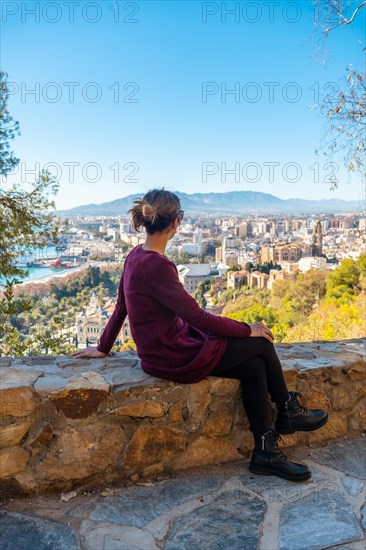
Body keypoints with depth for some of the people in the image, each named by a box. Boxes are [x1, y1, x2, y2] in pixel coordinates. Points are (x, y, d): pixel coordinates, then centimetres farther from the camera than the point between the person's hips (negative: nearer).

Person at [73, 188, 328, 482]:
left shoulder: (136, 255, 2)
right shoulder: (157, 266, -26)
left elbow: (120, 307, 11)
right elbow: (197, 317, -22)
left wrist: (103, 348, 22)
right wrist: (248, 330, -10)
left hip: (163, 345, 9)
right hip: (172, 357, -9)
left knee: (253, 365, 4)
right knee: (261, 344, -1)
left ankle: (265, 452, 12)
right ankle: (288, 412, 24)